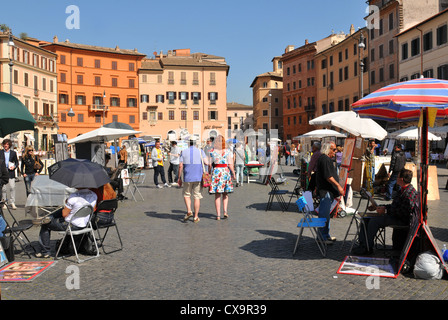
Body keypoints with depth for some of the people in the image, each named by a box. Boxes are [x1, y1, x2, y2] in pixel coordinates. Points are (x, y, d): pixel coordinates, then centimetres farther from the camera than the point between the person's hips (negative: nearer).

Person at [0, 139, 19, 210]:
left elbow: (16, 162, 14)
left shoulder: (13, 153, 10)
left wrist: (14, 167, -5)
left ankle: (12, 203, -2)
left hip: (11, 173, 0)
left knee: (12, 187, -8)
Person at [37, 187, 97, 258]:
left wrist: (67, 204, 2)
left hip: (72, 226, -7)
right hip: (85, 224, 7)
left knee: (46, 224, 16)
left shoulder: (73, 197, -26)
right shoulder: (94, 195, -7)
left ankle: (45, 252, 23)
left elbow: (64, 214, -17)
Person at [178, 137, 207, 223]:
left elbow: (180, 165, -2)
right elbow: (206, 163, -8)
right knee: (197, 197, 6)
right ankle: (196, 217, 7)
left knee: (186, 194, 17)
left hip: (187, 178, 0)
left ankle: (189, 211, -3)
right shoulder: (200, 151, 2)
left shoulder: (183, 152, 5)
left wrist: (179, 178, 3)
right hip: (198, 177, 0)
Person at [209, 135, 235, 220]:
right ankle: (225, 211, 4)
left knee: (217, 195, 4)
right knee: (225, 194, 16)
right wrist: (233, 172, 6)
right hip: (226, 172, 1)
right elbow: (230, 164, -6)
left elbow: (210, 164, -2)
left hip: (216, 172, -1)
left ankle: (218, 215, 3)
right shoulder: (228, 151, 0)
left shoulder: (212, 152, -1)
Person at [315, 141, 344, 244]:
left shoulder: (327, 159, 19)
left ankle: (326, 235, 23)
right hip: (325, 191, -11)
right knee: (324, 214, -6)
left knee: (326, 213, 15)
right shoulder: (324, 159, -16)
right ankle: (323, 237, 0)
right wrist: (338, 186, -16)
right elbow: (328, 177, -22)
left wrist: (335, 191, 25)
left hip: (329, 191, 11)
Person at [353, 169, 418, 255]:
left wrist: (385, 210, -19)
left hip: (402, 220, -11)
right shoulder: (402, 190, 15)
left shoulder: (410, 193, -20)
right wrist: (378, 207, 15)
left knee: (374, 221, -24)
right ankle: (362, 244, 0)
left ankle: (367, 248, -12)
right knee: (366, 219, 1)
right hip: (394, 216, 11)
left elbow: (403, 212, -25)